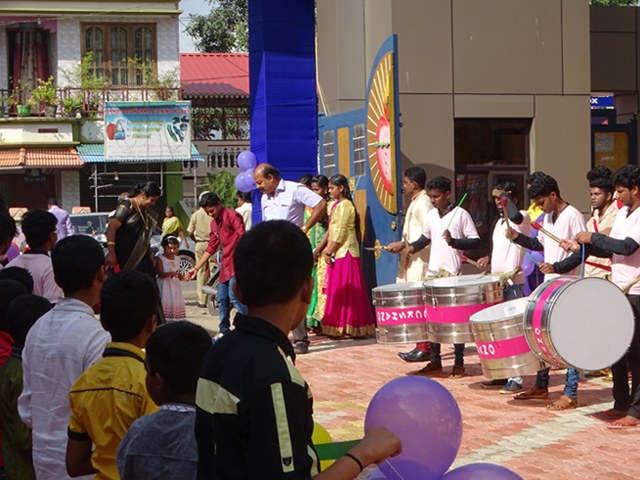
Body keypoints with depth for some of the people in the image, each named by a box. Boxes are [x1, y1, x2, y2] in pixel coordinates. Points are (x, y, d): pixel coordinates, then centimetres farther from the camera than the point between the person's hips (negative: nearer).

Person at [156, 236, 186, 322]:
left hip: (175, 286, 6)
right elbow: (160, 274, -16)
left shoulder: (177, 259, 13)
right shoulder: (160, 259, -5)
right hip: (165, 287, -6)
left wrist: (182, 277, -5)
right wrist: (169, 273, -34)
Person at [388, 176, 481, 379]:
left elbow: (475, 241, -9)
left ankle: (459, 364, 6)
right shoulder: (432, 215, 12)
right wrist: (410, 246, 9)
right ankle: (435, 362, 18)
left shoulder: (461, 215, -6)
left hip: (453, 274, -6)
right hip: (433, 273, 6)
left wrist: (453, 242, -22)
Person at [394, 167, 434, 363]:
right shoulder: (416, 202, 17)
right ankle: (421, 346, 15)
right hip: (413, 261, 10)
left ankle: (425, 349, -4)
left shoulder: (422, 203, -14)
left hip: (421, 263, -10)